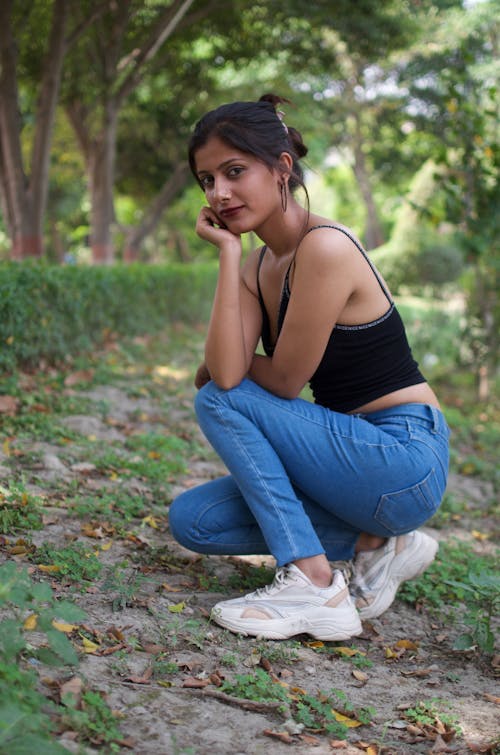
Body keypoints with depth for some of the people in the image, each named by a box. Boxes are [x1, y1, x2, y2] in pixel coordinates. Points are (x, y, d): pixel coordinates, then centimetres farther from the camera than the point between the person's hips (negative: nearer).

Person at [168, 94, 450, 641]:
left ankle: (314, 585, -15)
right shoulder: (258, 265, 6)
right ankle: (376, 544, 8)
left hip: (405, 461, -9)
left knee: (220, 400, -15)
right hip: (359, 456, 9)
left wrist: (232, 363, 4)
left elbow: (285, 381, -16)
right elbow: (224, 369, -11)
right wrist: (227, 253, -10)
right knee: (192, 521, 4)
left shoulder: (324, 248, -19)